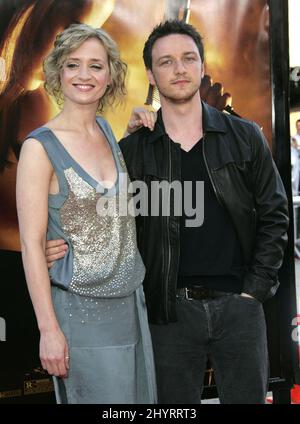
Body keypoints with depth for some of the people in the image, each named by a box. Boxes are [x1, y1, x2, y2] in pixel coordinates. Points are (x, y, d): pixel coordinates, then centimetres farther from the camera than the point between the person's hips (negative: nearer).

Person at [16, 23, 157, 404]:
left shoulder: (108, 131, 6)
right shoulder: (40, 146, -12)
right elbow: (31, 244, -13)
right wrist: (48, 328, -15)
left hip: (132, 301, 6)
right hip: (81, 311, -6)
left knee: (142, 396, 15)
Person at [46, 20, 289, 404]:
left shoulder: (245, 137, 3)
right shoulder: (132, 150, 2)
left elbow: (272, 215, 5)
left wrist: (255, 289, -2)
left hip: (239, 303, 1)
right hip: (171, 310, 0)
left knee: (248, 396, 11)